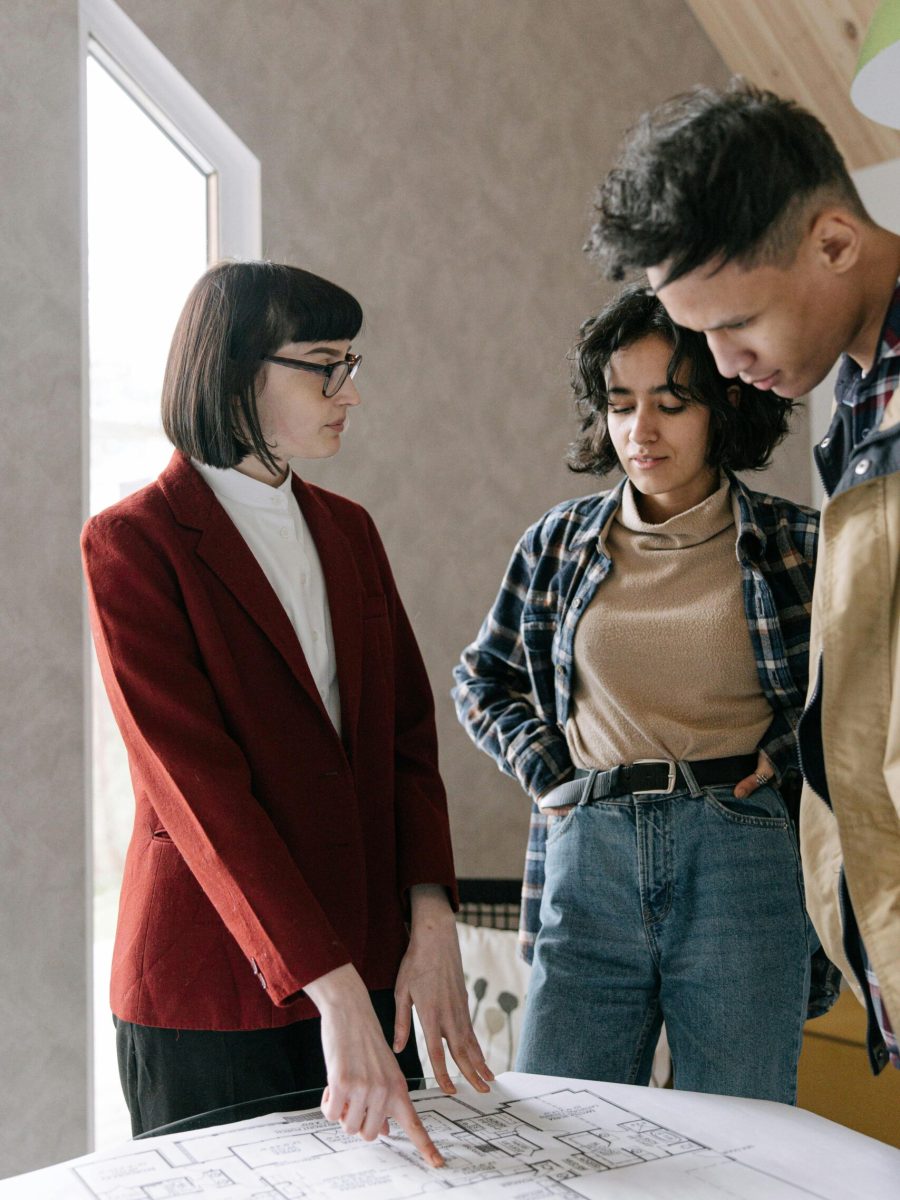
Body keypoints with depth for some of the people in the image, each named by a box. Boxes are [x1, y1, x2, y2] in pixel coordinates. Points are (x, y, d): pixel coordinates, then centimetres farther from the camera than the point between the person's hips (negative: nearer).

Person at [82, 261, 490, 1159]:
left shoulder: (348, 530, 10)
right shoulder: (131, 543, -10)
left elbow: (408, 731, 5)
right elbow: (196, 782, -19)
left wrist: (431, 924, -9)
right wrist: (332, 990, -25)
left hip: (370, 961, 6)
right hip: (210, 985, -5)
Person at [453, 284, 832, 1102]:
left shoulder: (795, 547, 2)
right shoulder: (559, 542, 9)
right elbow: (482, 678, 20)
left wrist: (786, 756, -4)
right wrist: (543, 767, 6)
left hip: (744, 853, -2)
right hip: (589, 857, 2)